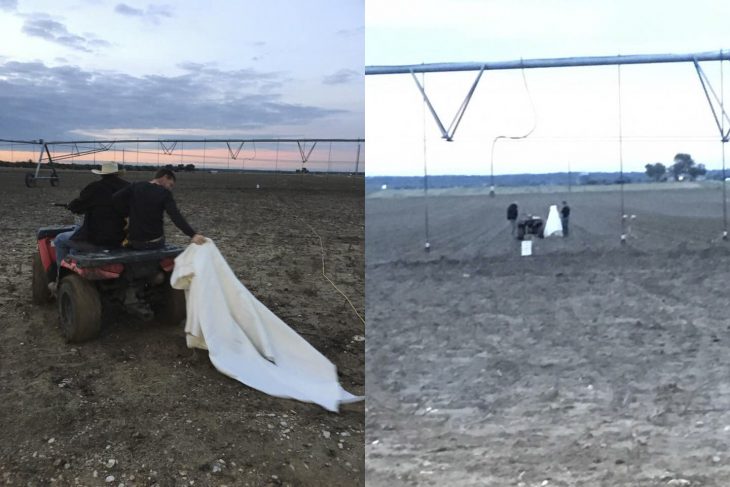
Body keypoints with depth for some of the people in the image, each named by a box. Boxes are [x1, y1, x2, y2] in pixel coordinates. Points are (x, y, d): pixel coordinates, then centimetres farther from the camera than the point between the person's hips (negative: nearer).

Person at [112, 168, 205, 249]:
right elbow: (176, 217, -24)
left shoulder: (135, 186, 1)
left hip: (135, 243, 3)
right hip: (155, 242, -3)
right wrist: (193, 235, -34)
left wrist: (129, 214, 2)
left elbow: (115, 198, -11)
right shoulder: (165, 193, -10)